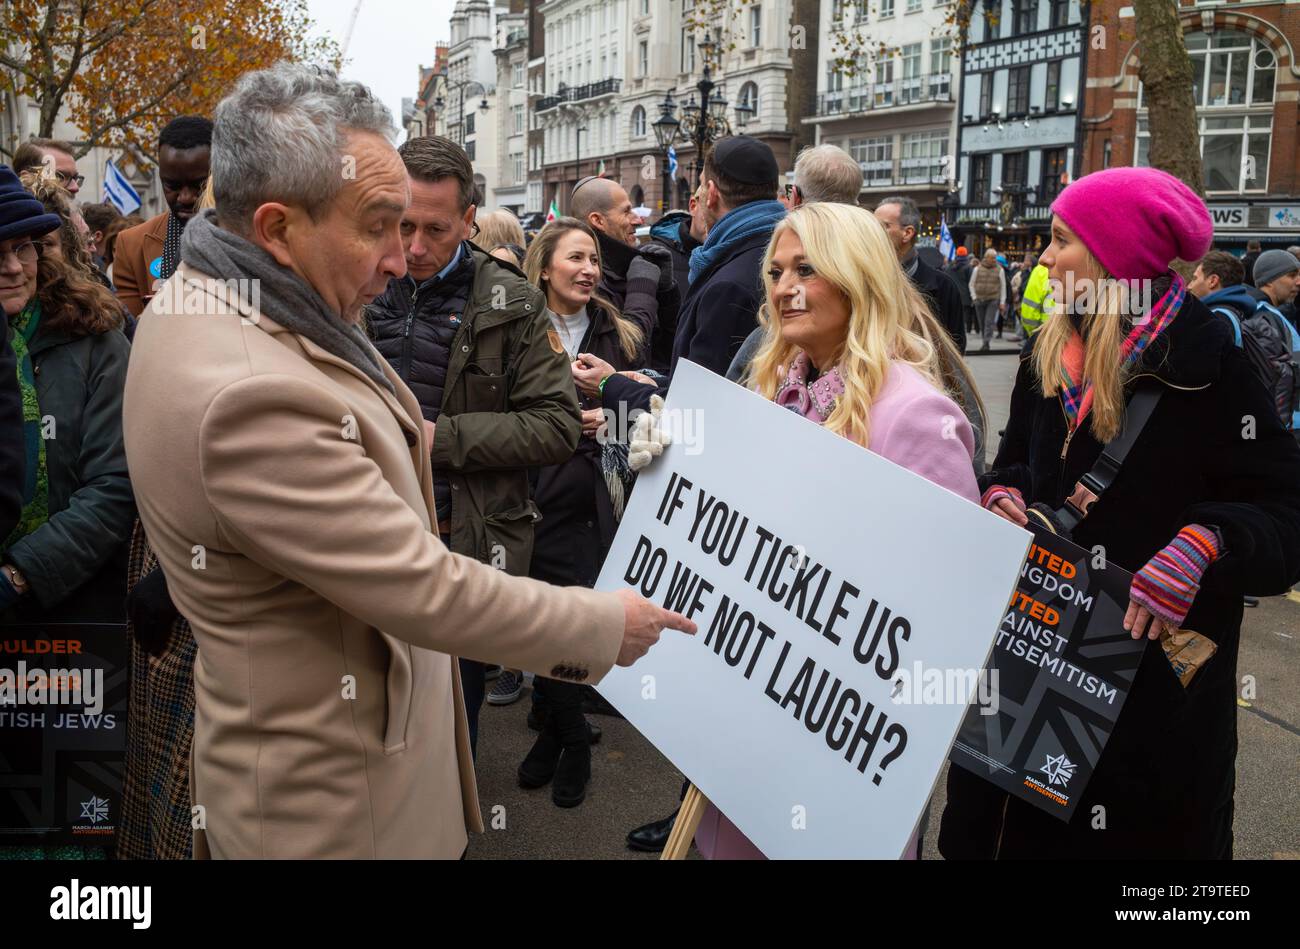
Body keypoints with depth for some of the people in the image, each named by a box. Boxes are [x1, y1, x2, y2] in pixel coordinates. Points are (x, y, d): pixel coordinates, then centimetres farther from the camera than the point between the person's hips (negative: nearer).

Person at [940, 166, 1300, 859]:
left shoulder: (1206, 364, -14)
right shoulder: (1049, 353, 5)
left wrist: (1202, 548, -32)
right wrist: (1001, 496, -4)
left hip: (1156, 670, -5)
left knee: (1137, 830, 11)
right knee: (1017, 825, 16)